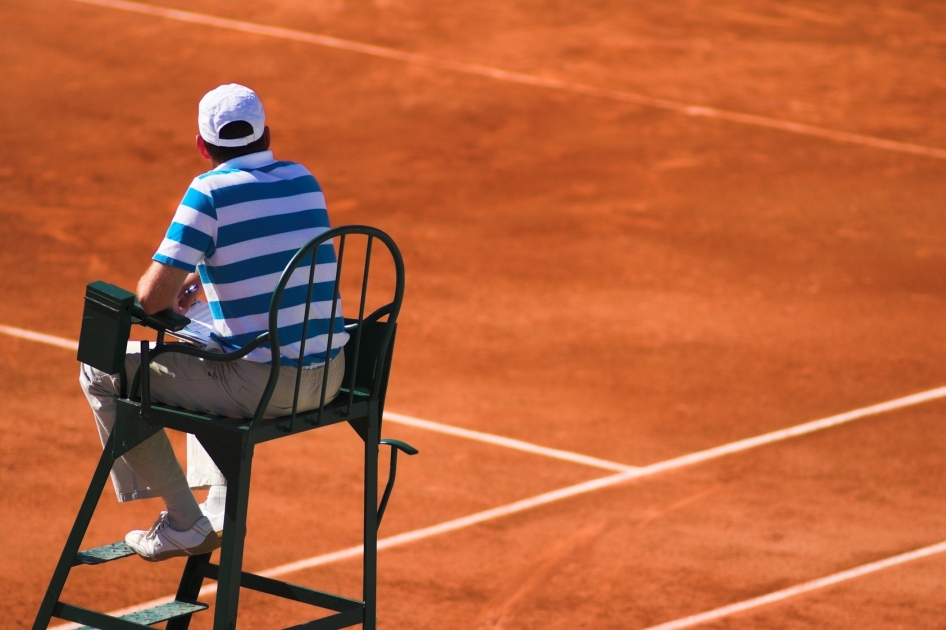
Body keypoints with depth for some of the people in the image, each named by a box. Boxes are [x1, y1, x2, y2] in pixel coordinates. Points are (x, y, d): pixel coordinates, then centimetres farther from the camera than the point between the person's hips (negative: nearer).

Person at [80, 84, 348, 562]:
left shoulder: (210, 192, -11)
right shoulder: (304, 181, 8)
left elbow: (152, 298, -14)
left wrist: (169, 289, 9)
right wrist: (197, 276, 26)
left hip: (261, 387, -7)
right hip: (328, 378, 7)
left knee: (102, 372, 8)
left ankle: (184, 525, 12)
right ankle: (219, 511, 34)